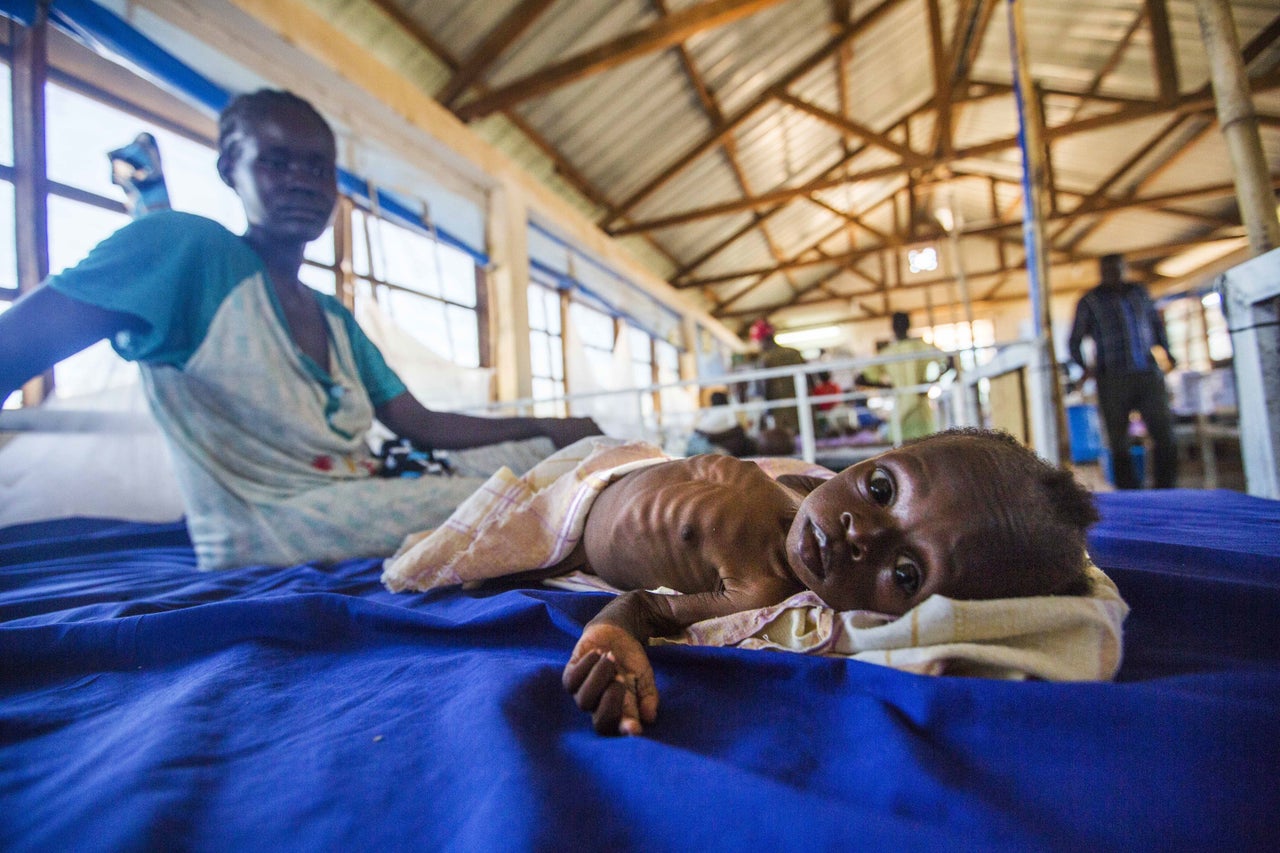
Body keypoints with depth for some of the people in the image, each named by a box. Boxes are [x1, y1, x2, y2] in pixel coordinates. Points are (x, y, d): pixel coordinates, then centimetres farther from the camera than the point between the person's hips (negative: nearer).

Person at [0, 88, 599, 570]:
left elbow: (421, 426, 12)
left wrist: (543, 427, 6)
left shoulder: (336, 320, 15)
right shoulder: (188, 248, -5)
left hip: (360, 508, 7)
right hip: (265, 532, -7)